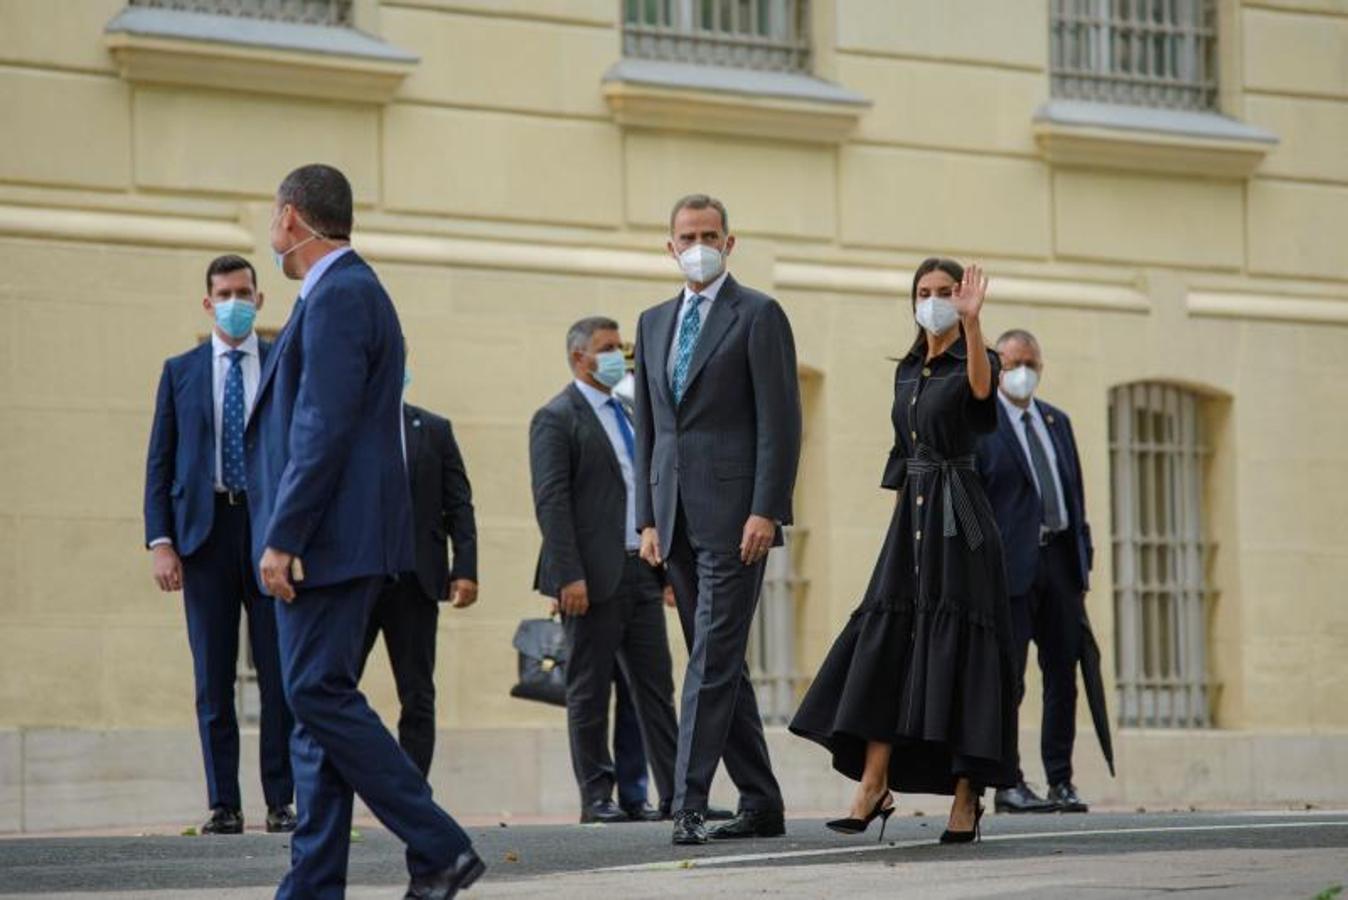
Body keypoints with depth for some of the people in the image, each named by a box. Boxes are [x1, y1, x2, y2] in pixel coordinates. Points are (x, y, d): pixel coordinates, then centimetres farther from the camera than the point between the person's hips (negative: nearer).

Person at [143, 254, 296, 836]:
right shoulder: (181, 371, 11)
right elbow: (160, 461, 8)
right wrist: (160, 541, -3)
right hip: (206, 532, 1)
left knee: (280, 674, -2)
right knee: (213, 678, 1)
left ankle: (281, 802, 4)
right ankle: (224, 805, 4)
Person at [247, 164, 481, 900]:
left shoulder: (339, 295, -13)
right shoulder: (345, 291, 19)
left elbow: (324, 429, -21)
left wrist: (282, 536, -21)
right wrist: (287, 532, 20)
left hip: (333, 535, -10)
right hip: (329, 541, 10)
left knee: (319, 694, -12)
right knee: (318, 700, 7)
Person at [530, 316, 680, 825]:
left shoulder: (625, 414, 19)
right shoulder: (556, 419, -5)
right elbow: (551, 501, -13)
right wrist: (569, 576, -20)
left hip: (640, 572, 7)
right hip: (594, 576, -7)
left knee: (655, 686, 5)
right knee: (589, 691, 0)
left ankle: (676, 792, 6)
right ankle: (596, 797, 5)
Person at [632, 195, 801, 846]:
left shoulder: (758, 315, -2)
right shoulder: (654, 322, 18)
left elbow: (780, 421, -8)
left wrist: (765, 511, -16)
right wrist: (648, 517, 11)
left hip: (733, 514, -7)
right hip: (677, 517, 7)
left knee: (713, 661, -11)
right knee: (718, 664, 8)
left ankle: (690, 804, -14)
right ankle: (760, 803, 14)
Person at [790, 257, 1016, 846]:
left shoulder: (972, 361, -4)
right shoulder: (907, 371, 16)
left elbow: (982, 388, -30)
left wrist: (972, 321, -44)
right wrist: (905, 506, 16)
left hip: (957, 516, -6)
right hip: (910, 513, 6)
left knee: (958, 644, -7)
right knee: (885, 641, -2)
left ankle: (966, 796, -3)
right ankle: (873, 786, -2)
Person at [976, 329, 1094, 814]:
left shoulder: (1057, 421, 17)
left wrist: (1083, 560, 12)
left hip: (1059, 557, 6)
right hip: (1012, 563, -6)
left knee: (1063, 676, 6)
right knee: (1008, 679, -3)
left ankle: (1061, 782, 11)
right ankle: (1008, 785, 3)